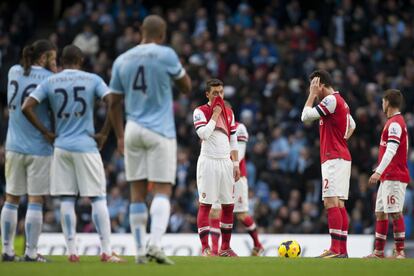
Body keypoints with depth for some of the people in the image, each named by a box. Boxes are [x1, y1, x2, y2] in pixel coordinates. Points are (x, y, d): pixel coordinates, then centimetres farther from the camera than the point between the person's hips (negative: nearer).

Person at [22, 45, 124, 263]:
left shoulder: (49, 83, 5)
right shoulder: (93, 80, 0)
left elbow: (26, 107, -2)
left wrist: (46, 133, 4)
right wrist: (104, 134, -4)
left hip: (61, 147, 2)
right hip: (86, 147, -2)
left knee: (66, 200, 7)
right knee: (98, 198, 1)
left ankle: (72, 251, 3)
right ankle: (106, 251, -3)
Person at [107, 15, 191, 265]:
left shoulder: (122, 60, 8)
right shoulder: (166, 55, -5)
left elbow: (114, 103, 10)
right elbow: (187, 87, 6)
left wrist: (120, 136, 17)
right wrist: (180, 68, 22)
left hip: (133, 131, 4)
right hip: (160, 132, -4)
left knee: (138, 193, 7)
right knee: (163, 190, -4)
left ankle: (140, 250, 6)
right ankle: (155, 244, -20)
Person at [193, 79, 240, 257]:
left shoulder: (229, 113, 14)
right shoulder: (200, 112, -4)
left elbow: (233, 141, 17)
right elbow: (204, 134, -19)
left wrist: (236, 164, 11)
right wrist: (215, 114, -11)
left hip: (225, 163, 6)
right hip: (208, 162, -6)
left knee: (228, 205, 5)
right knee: (205, 205, -6)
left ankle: (225, 247, 11)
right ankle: (205, 247, -7)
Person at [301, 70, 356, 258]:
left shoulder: (331, 100, -11)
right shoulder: (340, 101, 19)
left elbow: (306, 116, -15)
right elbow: (352, 125, 33)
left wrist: (313, 94, -4)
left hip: (334, 158, -10)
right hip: (342, 157, 10)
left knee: (331, 202, -15)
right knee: (339, 204, 8)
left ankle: (335, 249, -22)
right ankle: (342, 249, 7)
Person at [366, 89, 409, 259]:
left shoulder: (395, 123, -13)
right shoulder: (395, 122, 19)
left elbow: (391, 150, -24)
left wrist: (378, 172, -30)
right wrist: (380, 172, 25)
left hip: (394, 177, -10)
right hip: (388, 177, 10)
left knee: (395, 213, -10)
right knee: (380, 213, 10)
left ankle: (400, 251, -11)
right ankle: (379, 251, 13)